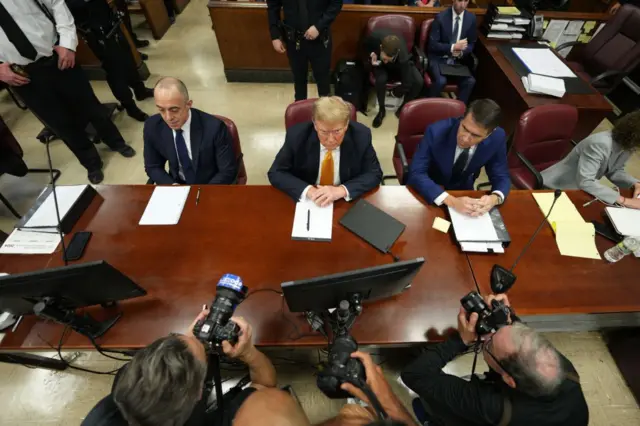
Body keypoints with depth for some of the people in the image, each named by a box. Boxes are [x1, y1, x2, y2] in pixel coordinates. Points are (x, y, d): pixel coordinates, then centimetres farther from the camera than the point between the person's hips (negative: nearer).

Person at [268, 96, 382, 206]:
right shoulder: (296, 135, -16)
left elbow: (375, 174, -8)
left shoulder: (361, 136, -15)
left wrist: (342, 190, -25)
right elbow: (276, 173, -10)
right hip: (306, 201, 1)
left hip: (347, 202, 0)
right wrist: (308, 190, -26)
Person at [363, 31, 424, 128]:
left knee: (418, 81, -26)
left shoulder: (403, 56, -41)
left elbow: (407, 83, -33)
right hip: (380, 65, 0)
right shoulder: (374, 38, -35)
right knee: (381, 79, -36)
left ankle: (403, 108, 0)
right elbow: (366, 46, -9)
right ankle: (381, 110, -11)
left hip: (401, 65, 0)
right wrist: (371, 56, -26)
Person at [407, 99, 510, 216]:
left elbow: (501, 177, -6)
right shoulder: (436, 131, -28)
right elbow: (416, 173, -30)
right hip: (428, 192, -3)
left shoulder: (497, 137, -17)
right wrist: (451, 201, -40)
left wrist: (495, 198, -30)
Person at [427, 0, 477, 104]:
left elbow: (471, 44, 10)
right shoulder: (441, 17, -8)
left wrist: (461, 52, -13)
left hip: (457, 60, 4)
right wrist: (453, 47, -22)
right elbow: (432, 44, -11)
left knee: (470, 81, -21)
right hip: (438, 58, -3)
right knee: (441, 81, -33)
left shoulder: (471, 18, 3)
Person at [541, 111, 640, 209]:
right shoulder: (600, 144, -31)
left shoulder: (628, 144, -2)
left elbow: (615, 171, 11)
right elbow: (585, 182, -39)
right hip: (555, 188, -9)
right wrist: (624, 200, -39)